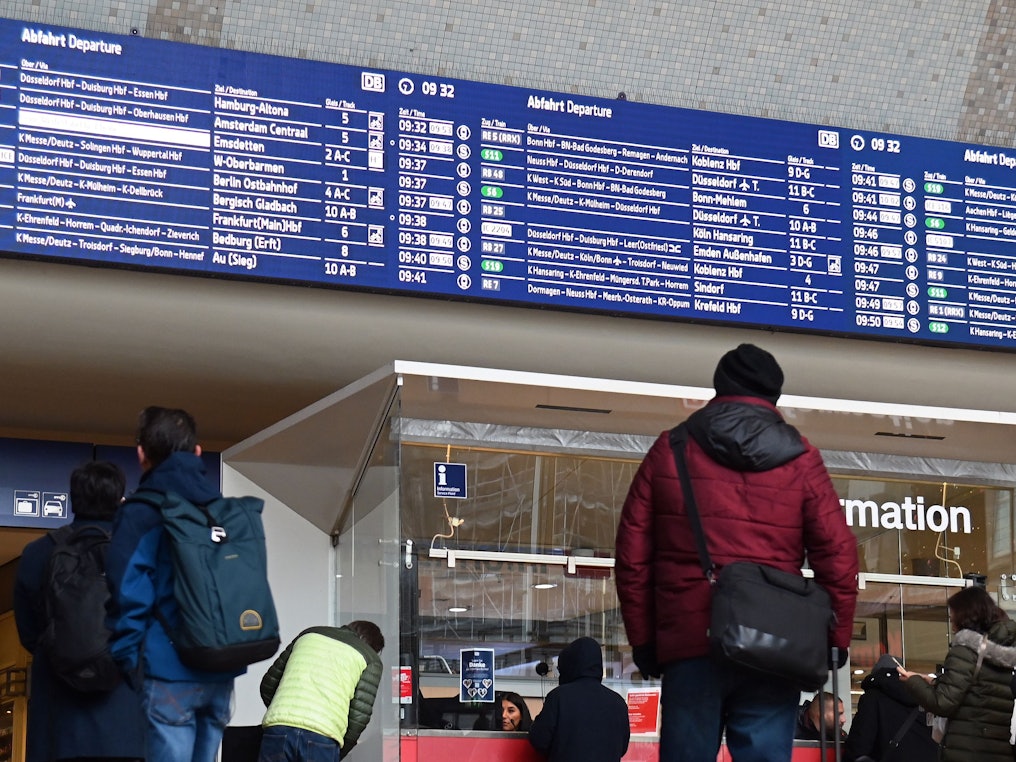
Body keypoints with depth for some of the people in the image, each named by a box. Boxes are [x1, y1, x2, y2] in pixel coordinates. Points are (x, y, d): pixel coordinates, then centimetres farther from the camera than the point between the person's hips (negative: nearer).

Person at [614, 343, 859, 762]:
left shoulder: (670, 451, 10)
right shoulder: (800, 459, 7)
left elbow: (632, 554, 8)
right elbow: (838, 555, 3)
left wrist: (643, 640, 13)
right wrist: (836, 639, 11)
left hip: (688, 645, 0)